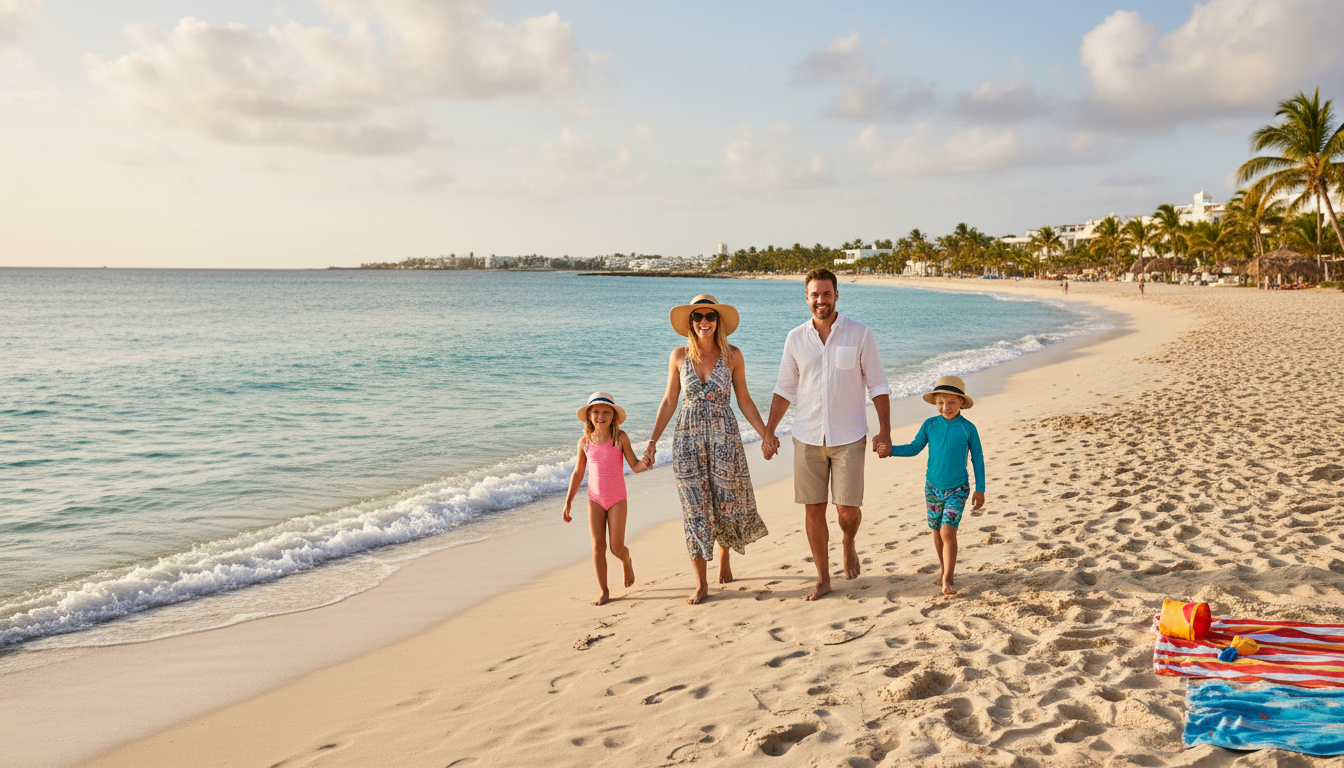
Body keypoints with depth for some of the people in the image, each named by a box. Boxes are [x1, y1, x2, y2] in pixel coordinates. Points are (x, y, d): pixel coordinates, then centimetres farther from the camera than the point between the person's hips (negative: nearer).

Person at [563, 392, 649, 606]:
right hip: (595, 500, 2)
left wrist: (645, 464, -31)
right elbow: (578, 473, 7)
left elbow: (634, 465, -7)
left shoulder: (620, 438, -9)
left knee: (617, 548, -3)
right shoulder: (585, 442, -2)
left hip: (617, 499, -2)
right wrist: (568, 501, 5)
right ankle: (604, 591, 10)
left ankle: (627, 561, 34)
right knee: (597, 546, -3)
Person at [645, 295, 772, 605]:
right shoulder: (679, 356, 2)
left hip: (724, 439, 0)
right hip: (687, 439, 0)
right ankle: (701, 582, 10)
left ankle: (725, 556, 39)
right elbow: (669, 401, 7)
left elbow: (744, 401, 6)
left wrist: (766, 434, 0)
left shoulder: (732, 355, 0)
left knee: (727, 504, 7)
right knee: (695, 509, 1)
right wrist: (653, 440, 3)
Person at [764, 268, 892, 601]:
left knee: (848, 510, -5)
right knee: (813, 510, 4)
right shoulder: (796, 338, 3)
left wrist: (885, 431, -6)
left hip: (848, 437, -2)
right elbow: (785, 389, 11)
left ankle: (849, 544, 30)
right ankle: (823, 579, 18)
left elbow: (877, 386, 0)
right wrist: (768, 431, 8)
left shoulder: (860, 334, -3)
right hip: (807, 438, 2)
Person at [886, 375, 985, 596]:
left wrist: (980, 489, 0)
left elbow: (978, 459, -1)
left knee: (948, 531, -15)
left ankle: (947, 580, -11)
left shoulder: (968, 428, -9)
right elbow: (915, 448, 8)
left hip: (957, 489, -3)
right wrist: (890, 449, -6)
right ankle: (944, 568, 35)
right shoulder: (930, 425, -3)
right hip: (933, 487, 4)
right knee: (937, 531, 14)